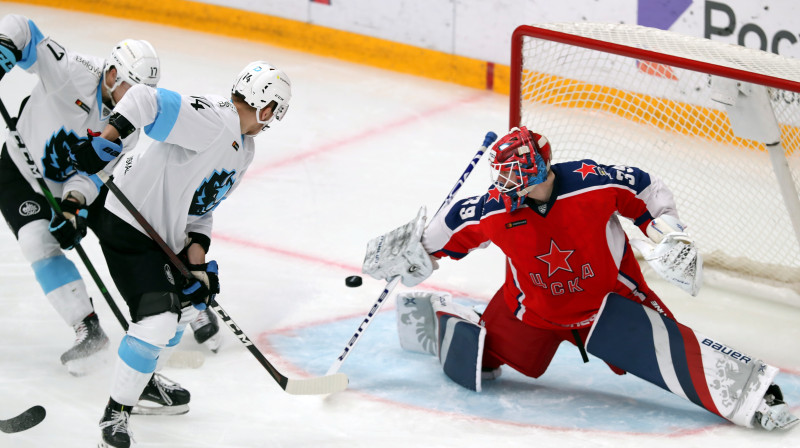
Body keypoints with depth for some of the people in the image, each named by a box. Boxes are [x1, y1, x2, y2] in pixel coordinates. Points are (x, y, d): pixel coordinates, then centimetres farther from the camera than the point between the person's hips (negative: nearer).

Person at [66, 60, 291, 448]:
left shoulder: (244, 150, 9)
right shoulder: (210, 120, -23)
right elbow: (145, 100, -31)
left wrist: (197, 252, 0)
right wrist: (106, 141, -36)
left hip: (166, 232, 11)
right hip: (128, 227, -11)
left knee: (188, 302, 25)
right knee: (158, 318, -18)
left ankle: (145, 380, 44)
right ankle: (116, 413, -5)